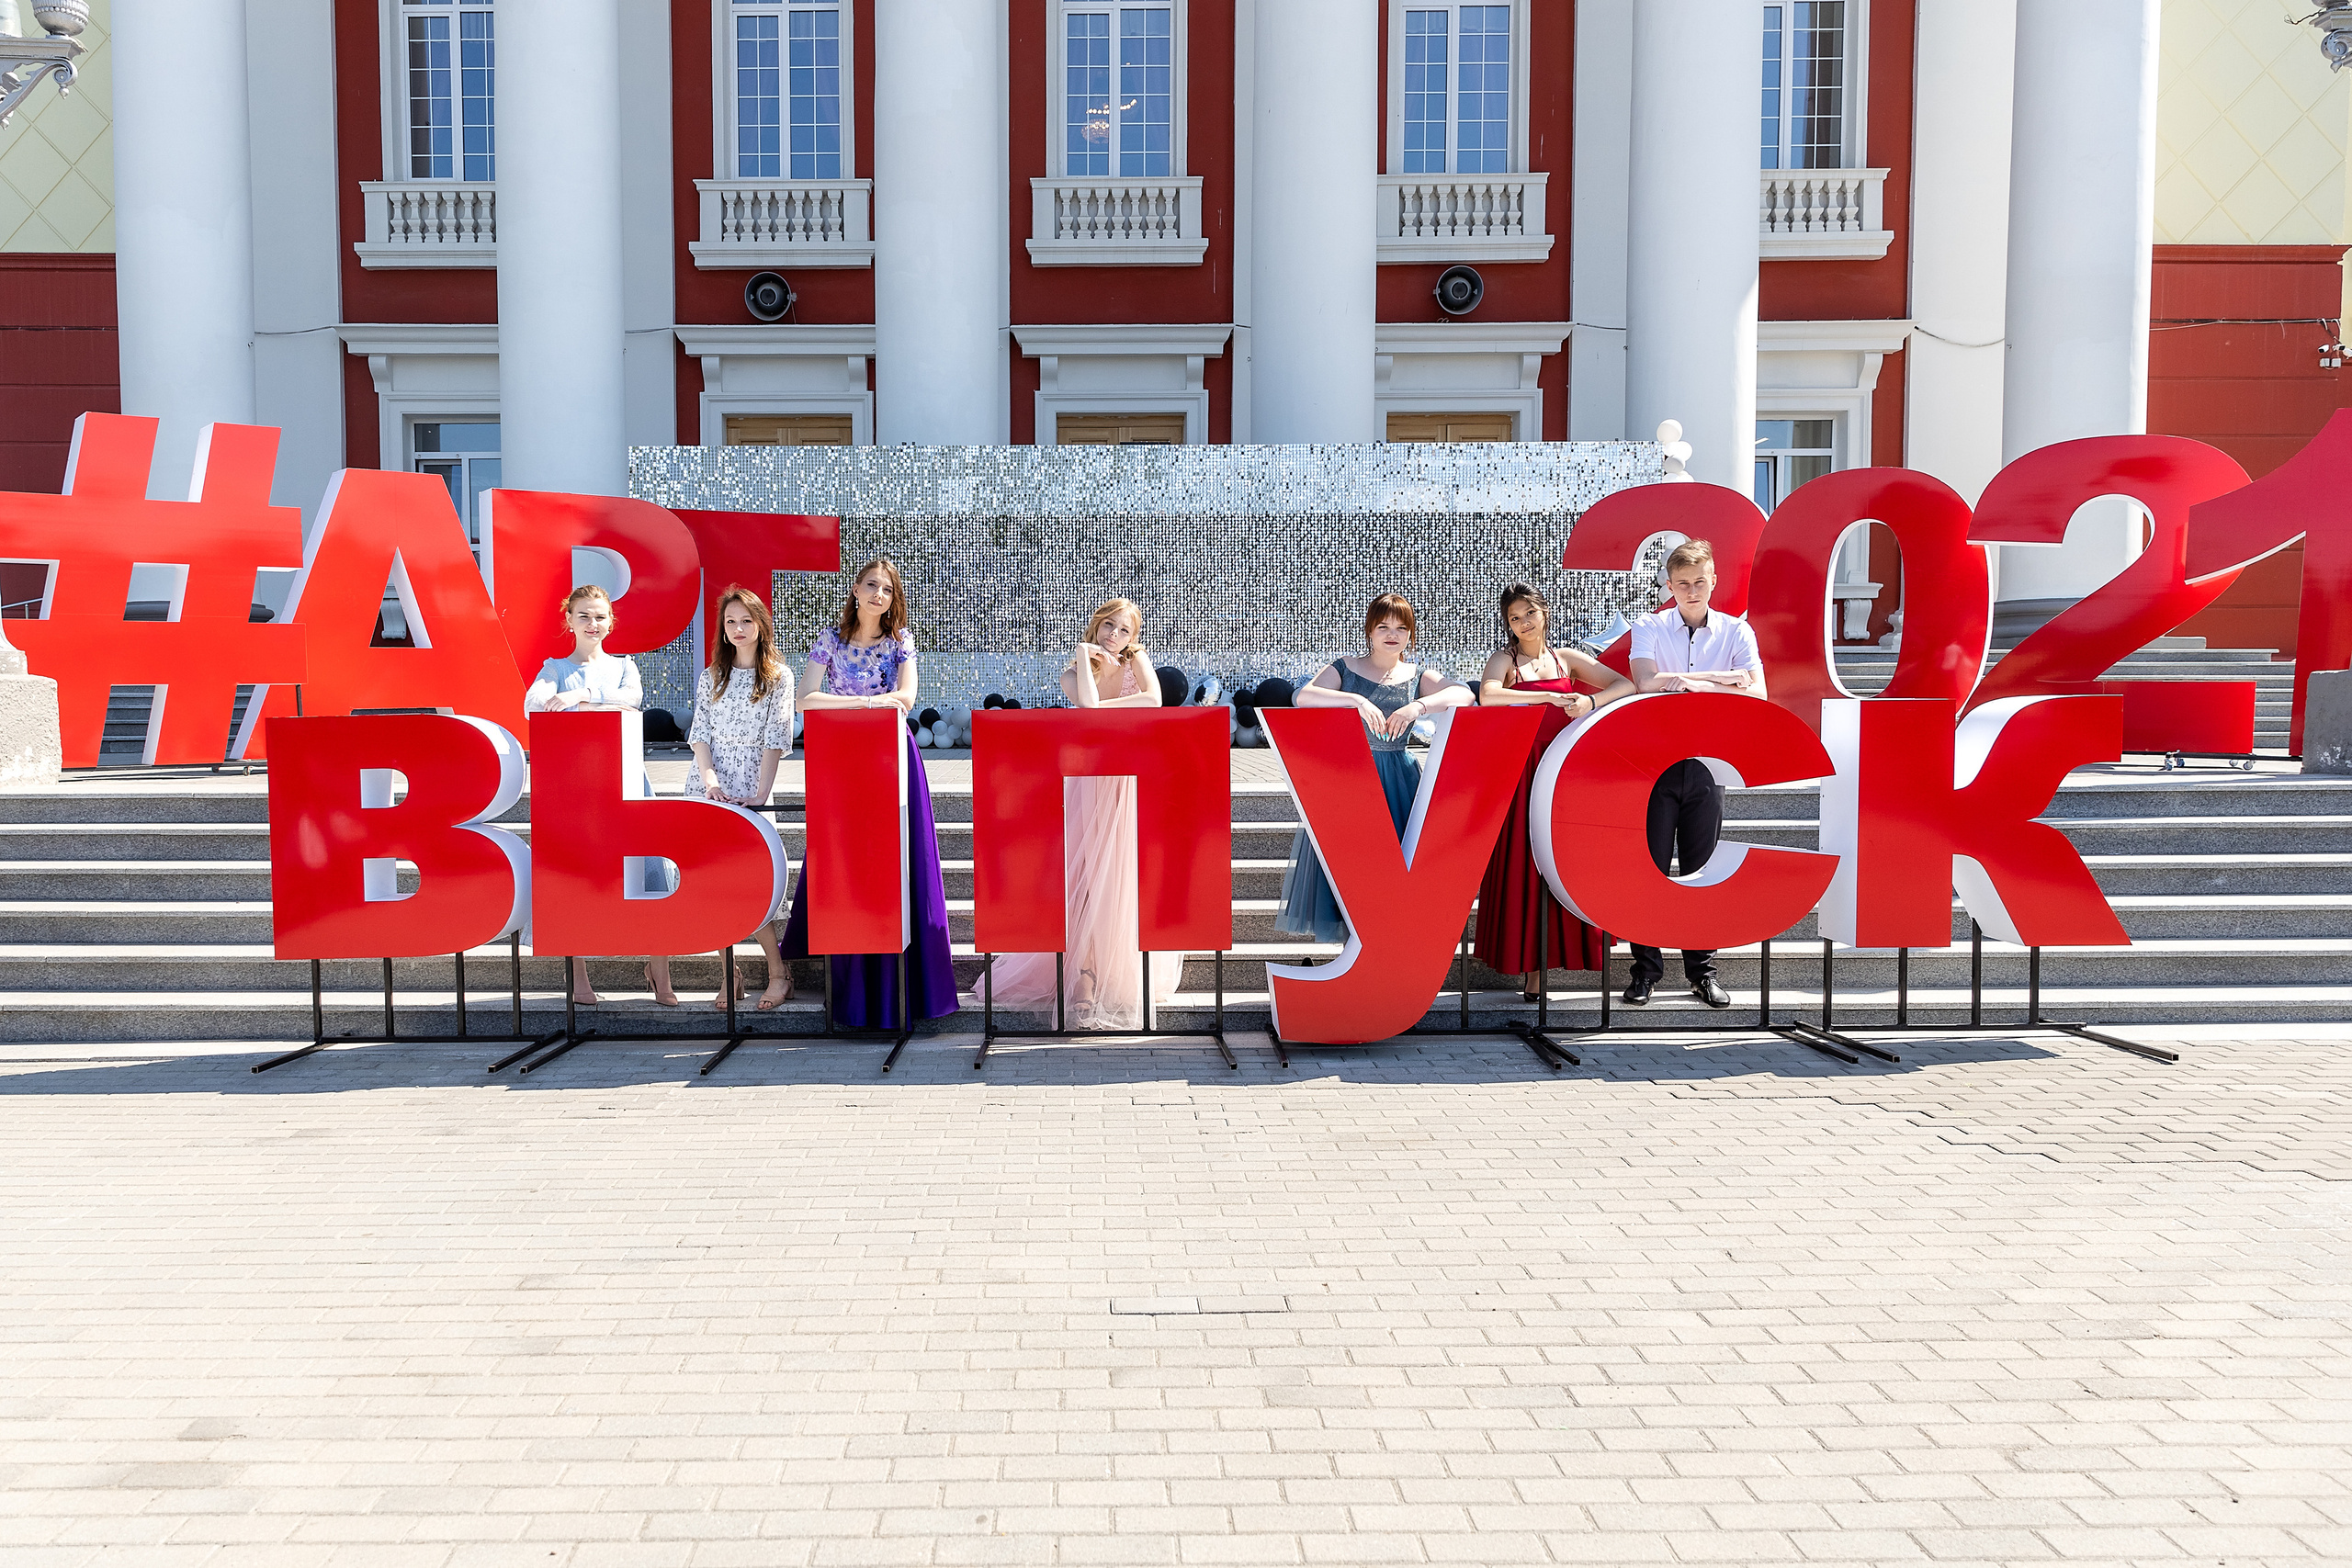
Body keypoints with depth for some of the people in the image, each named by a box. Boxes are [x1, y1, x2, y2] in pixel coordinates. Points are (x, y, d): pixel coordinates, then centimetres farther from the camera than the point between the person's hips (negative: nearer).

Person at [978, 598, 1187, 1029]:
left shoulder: (1136, 661, 5)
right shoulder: (1072, 673, 3)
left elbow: (1154, 700, -16)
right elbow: (1088, 703, -20)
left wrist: (1101, 707, -14)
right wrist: (1085, 656, -10)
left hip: (1131, 786, 1)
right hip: (1088, 783, -1)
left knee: (1123, 881, -1)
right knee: (1086, 880, -10)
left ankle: (1123, 978, 14)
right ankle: (1084, 984, -12)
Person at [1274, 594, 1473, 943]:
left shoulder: (1418, 677, 8)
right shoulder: (1345, 669, 5)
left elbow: (1464, 693, -10)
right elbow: (1305, 696, -12)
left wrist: (1418, 706, -25)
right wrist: (1357, 700, -25)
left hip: (1398, 782, 1)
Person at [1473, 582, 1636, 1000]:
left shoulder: (1567, 659, 13)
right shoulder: (1503, 661, 3)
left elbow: (1627, 685, 5)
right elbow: (1488, 698, -20)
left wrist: (1591, 702, -14)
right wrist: (1552, 697, -20)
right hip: (1521, 774, -3)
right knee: (1523, 866, -3)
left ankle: (1545, 959, 10)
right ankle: (1528, 964, 5)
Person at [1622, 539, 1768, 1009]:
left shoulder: (1735, 631, 6)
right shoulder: (1649, 628, 3)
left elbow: (1757, 694, -7)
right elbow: (1646, 683, -15)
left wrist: (1691, 683, -16)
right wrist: (1722, 678, -13)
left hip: (1708, 762, 1)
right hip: (1654, 758, -1)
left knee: (1702, 871, 6)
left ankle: (1702, 970, 15)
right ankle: (1646, 970, 8)